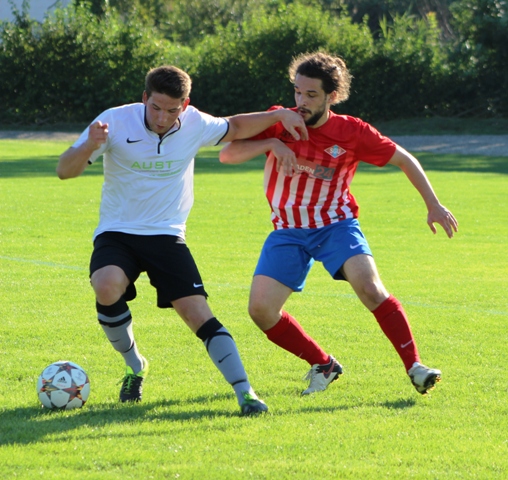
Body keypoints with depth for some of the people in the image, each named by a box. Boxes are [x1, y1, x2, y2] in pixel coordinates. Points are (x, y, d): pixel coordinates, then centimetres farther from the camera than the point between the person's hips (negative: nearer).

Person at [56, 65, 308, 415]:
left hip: (167, 235, 2)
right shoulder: (115, 121, -14)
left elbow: (234, 128, 19)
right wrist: (89, 146, -34)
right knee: (107, 289, -30)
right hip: (117, 232, -1)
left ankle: (245, 392, -11)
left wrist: (280, 115, 8)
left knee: (198, 312, -15)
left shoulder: (195, 124, -5)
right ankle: (135, 367, -3)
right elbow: (65, 171, -14)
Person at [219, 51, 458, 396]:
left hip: (336, 225, -2)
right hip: (289, 232, 2)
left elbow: (404, 160, 2)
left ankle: (415, 366, -17)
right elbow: (227, 155, -10)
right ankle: (323, 365, 6)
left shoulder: (351, 132, -9)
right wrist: (271, 144, -25)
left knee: (370, 289, -27)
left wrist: (434, 205, -1)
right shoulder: (279, 123, -6)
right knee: (261, 309, -13)